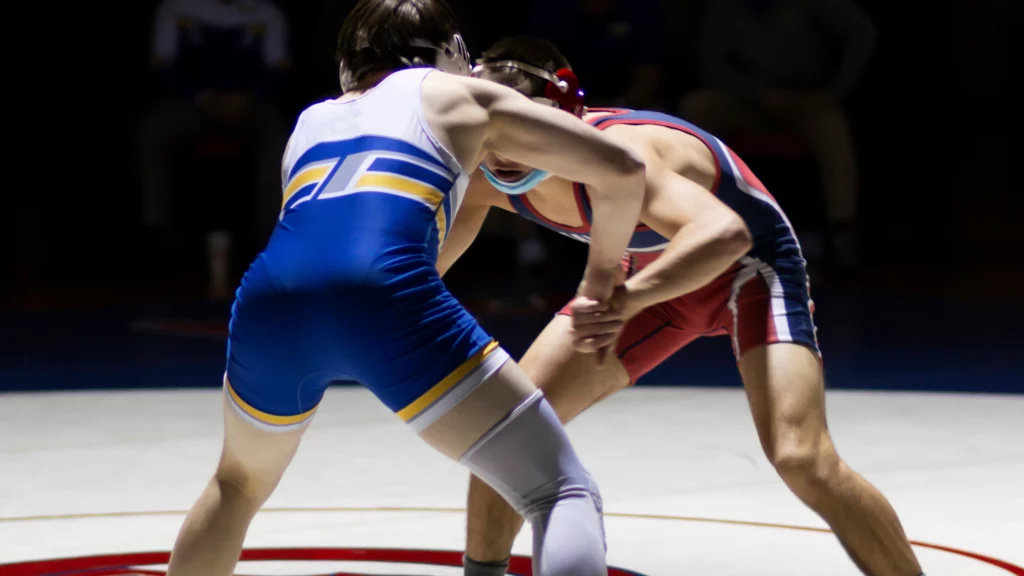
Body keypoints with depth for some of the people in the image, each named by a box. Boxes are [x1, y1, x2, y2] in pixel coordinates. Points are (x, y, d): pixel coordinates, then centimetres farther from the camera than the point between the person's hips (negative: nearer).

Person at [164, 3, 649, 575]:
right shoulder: (463, 96, 27)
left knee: (240, 484, 35)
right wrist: (604, 271, 40)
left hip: (271, 298, 5)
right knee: (564, 495, 1)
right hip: (382, 297, -5)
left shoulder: (312, 120, 38)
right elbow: (623, 169, 23)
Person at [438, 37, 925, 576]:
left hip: (749, 264, -7)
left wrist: (629, 299, -72)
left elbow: (725, 233, -58)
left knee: (801, 459, -27)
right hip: (657, 274, 7)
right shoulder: (488, 178, -18)